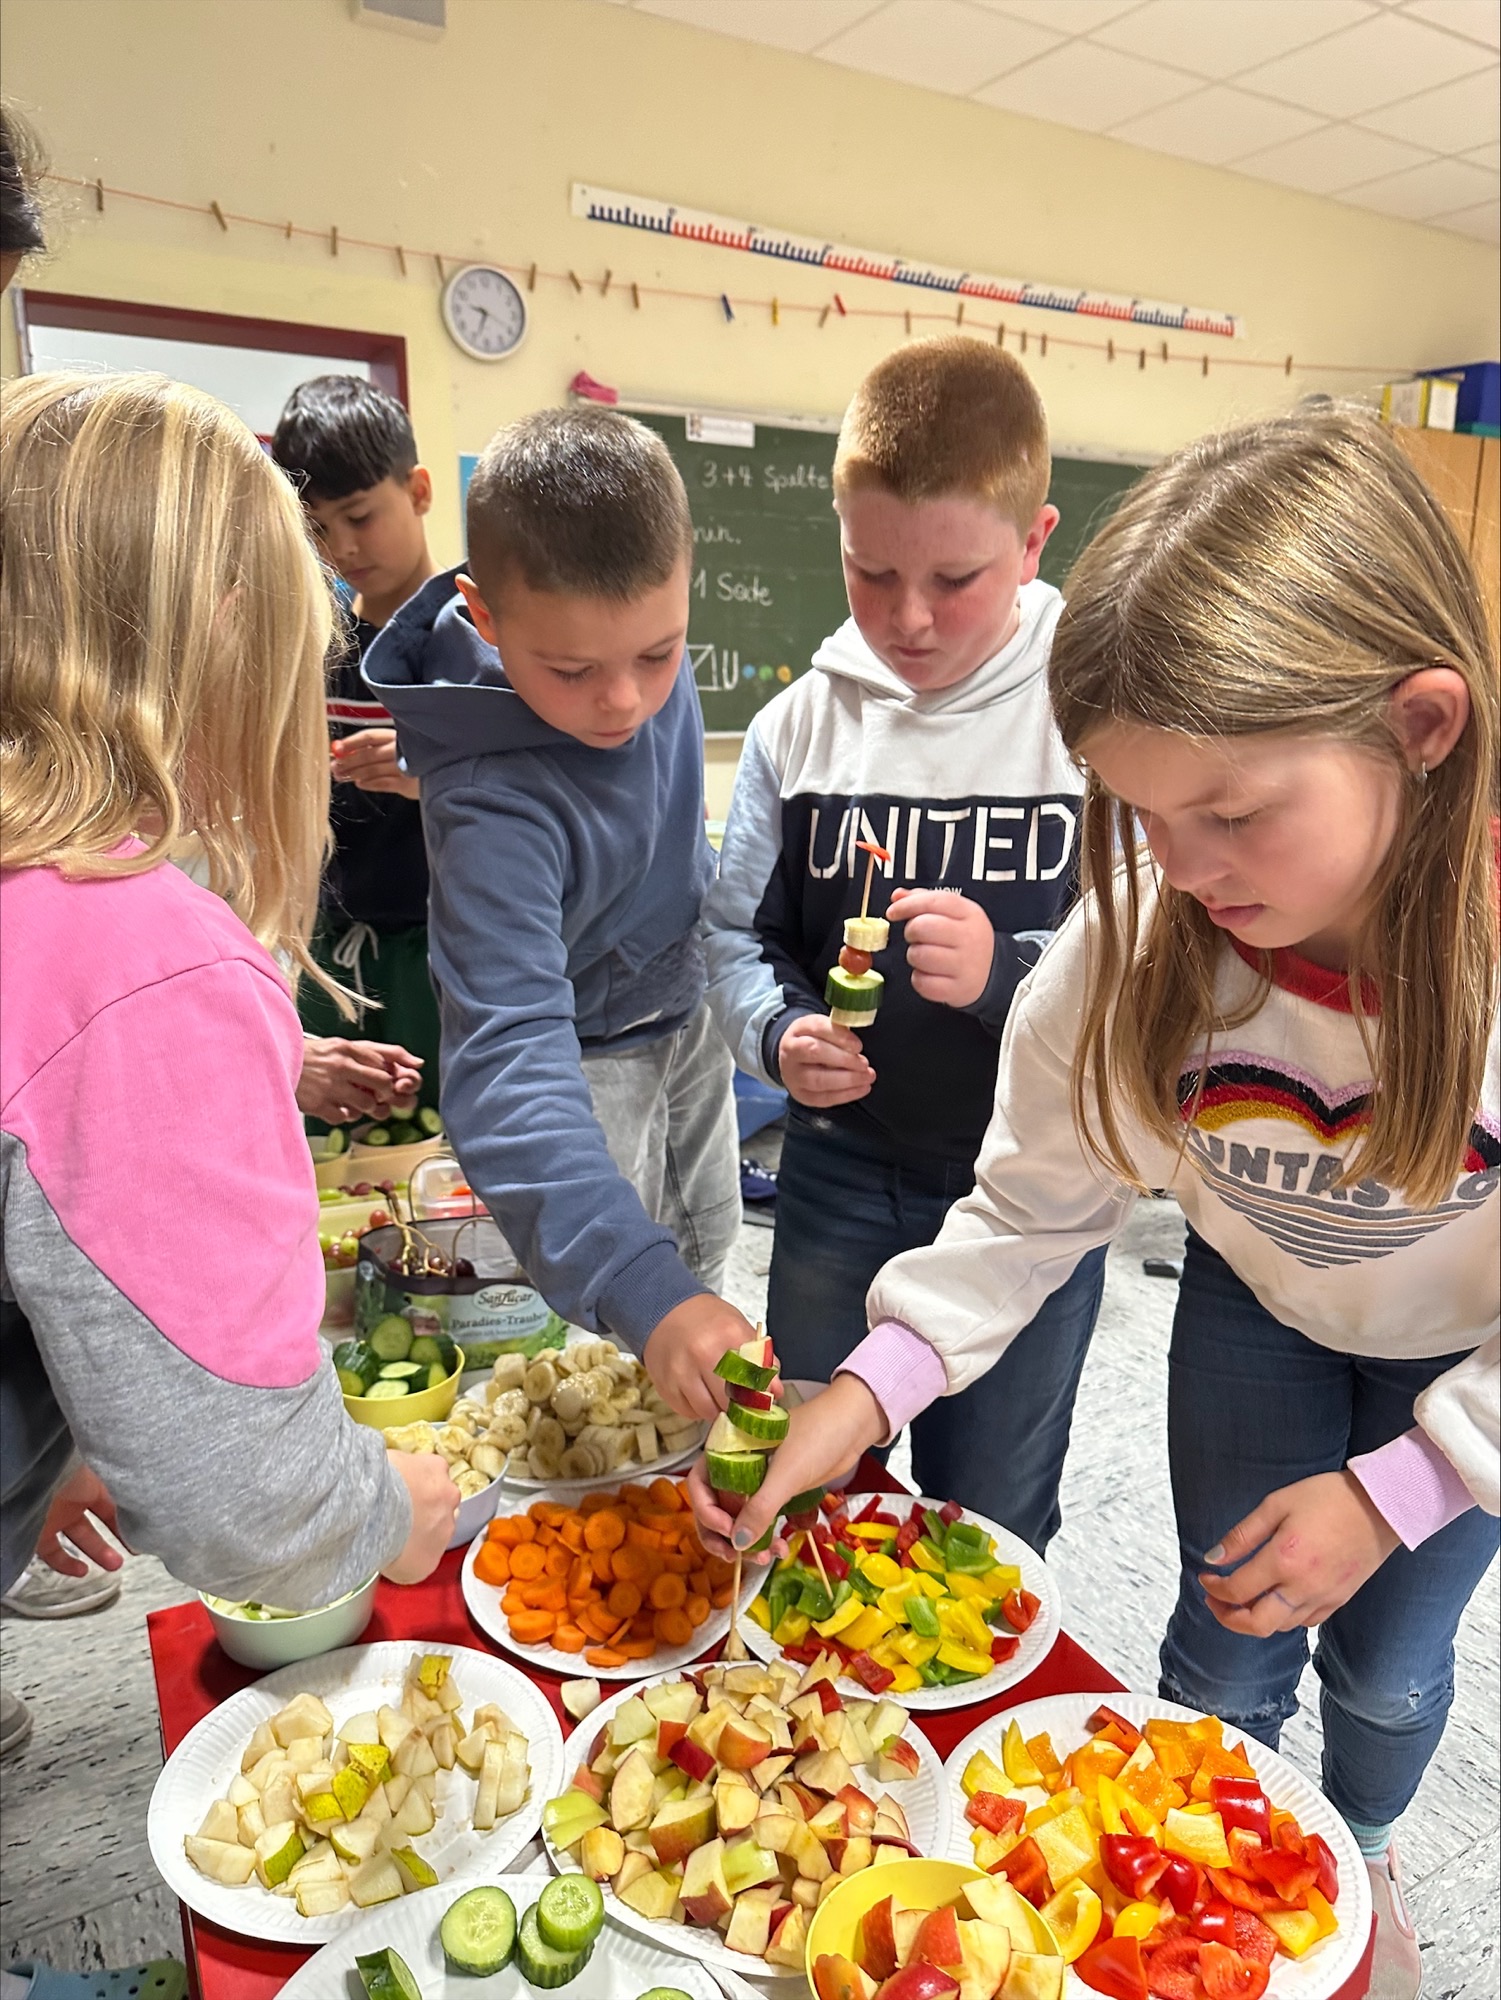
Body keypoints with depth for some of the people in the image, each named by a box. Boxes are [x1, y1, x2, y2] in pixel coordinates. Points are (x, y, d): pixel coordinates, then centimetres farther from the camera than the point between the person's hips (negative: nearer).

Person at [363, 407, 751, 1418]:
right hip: (585, 1055, -7)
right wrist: (643, 1291, -55)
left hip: (684, 1009, 7)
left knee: (707, 1262, 25)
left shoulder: (648, 655, -17)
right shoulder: (500, 803, -40)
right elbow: (511, 1061, -47)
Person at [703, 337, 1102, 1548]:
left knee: (988, 1528, 17)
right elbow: (740, 935, 5)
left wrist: (1008, 973, -29)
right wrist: (777, 1030, -14)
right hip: (841, 1175, 3)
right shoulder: (800, 725, -2)